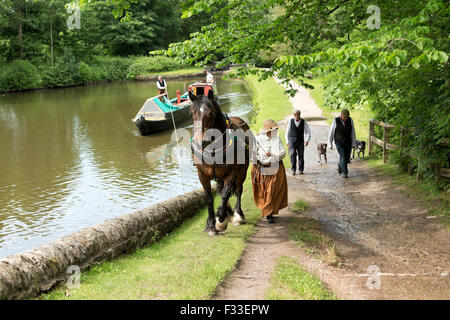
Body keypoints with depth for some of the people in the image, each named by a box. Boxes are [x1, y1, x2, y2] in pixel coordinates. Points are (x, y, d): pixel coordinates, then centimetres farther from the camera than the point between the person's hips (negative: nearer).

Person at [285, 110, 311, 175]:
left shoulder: (304, 122, -3)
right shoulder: (290, 121, -1)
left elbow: (308, 132, -1)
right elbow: (287, 131, 10)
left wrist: (307, 140, -15)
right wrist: (287, 141, 9)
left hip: (300, 141, 1)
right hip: (292, 140, -1)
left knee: (301, 154, -4)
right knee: (293, 153, -20)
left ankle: (301, 170, 13)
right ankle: (293, 169, -13)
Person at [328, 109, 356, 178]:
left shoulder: (350, 120, -8)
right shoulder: (336, 121, -15)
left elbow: (353, 132, -1)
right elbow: (331, 133, -7)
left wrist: (354, 143, -2)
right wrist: (330, 144, -6)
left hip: (348, 143, 3)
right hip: (339, 143, -3)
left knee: (347, 159, 7)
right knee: (342, 157, -16)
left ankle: (340, 165, 38)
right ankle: (344, 173, -5)